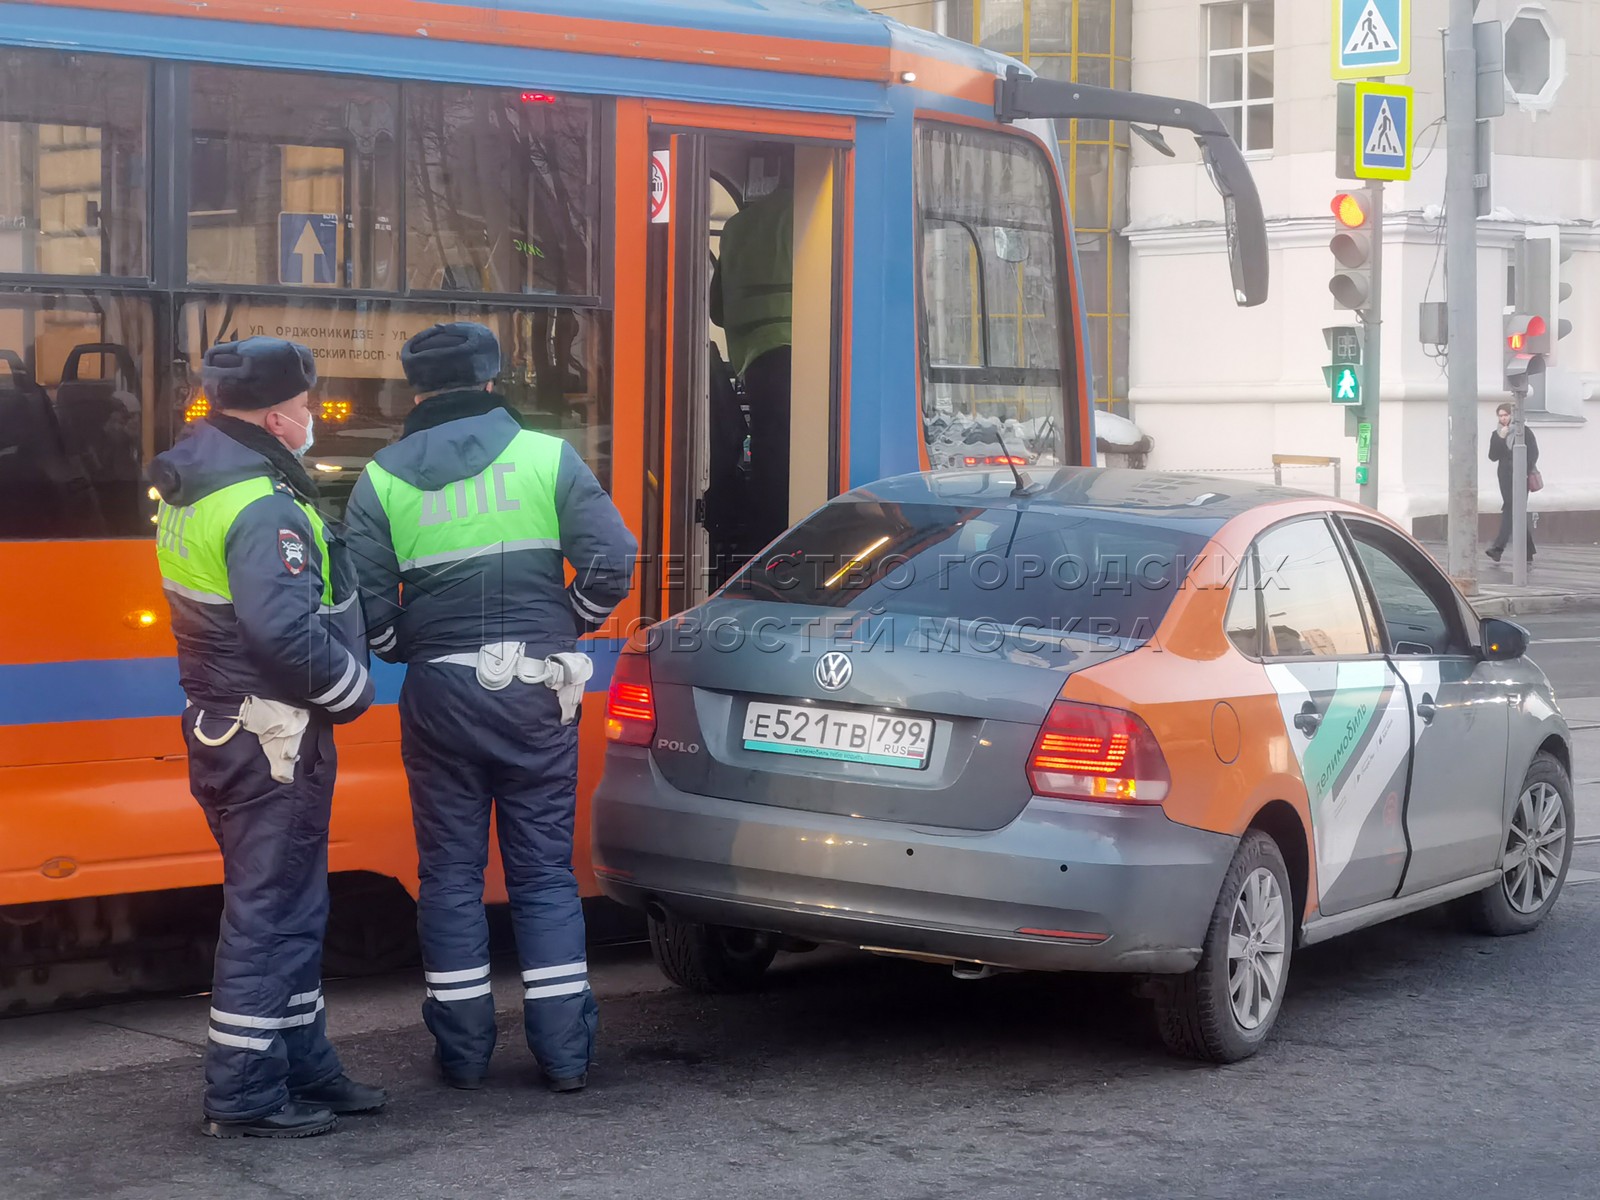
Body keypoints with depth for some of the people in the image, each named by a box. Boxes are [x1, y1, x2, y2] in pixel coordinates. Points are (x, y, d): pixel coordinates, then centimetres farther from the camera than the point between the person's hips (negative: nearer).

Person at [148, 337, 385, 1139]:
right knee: (269, 913, -3)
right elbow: (286, 630, -30)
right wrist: (353, 688, -14)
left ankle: (303, 1067, 28)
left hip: (222, 727, 10)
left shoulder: (190, 484, 11)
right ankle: (243, 1096, 3)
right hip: (274, 736, -10)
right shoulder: (262, 507, -21)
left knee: (291, 909, 18)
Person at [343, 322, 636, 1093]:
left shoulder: (382, 480, 1)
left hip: (438, 691, 0)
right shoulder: (546, 457, 0)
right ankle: (564, 1052, 7)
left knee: (450, 872, 10)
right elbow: (612, 562, -7)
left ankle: (463, 1050, 13)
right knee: (544, 870, 7)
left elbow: (364, 603, -4)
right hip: (535, 688, 0)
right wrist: (565, 627, 9)